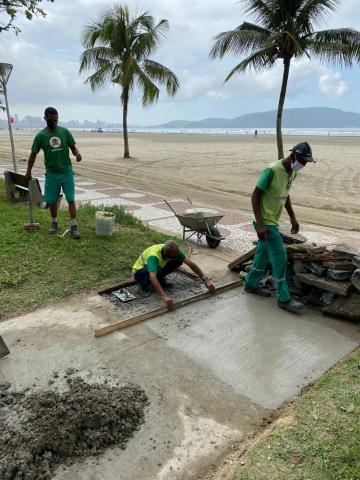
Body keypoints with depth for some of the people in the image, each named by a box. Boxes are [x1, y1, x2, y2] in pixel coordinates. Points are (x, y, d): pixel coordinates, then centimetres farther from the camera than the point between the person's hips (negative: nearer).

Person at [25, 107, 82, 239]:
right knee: (52, 200, 9)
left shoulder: (65, 132, 0)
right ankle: (54, 223, 29)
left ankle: (73, 227, -1)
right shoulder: (41, 136, -2)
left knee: (71, 199, -5)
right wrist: (28, 171, 8)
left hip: (67, 172, 0)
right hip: (51, 174, 0)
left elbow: (73, 147, 5)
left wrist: (77, 153, -18)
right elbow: (33, 154, 6)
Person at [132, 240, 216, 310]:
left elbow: (191, 264, -20)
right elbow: (152, 277, -54)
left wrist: (205, 280, -25)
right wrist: (164, 296, -64)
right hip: (140, 271, -6)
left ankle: (160, 281, 2)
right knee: (158, 271, -40)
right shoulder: (154, 256, -41)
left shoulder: (174, 251, -22)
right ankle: (143, 286, -11)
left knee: (178, 261, -17)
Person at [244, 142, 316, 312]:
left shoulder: (292, 172, 4)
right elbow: (255, 196, -21)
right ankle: (284, 298, 5)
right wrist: (260, 224, -26)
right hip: (266, 222, -9)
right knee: (280, 257, -6)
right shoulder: (272, 170, -22)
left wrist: (293, 218, 17)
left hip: (273, 221, 9)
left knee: (264, 254, 18)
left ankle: (252, 284, 35)